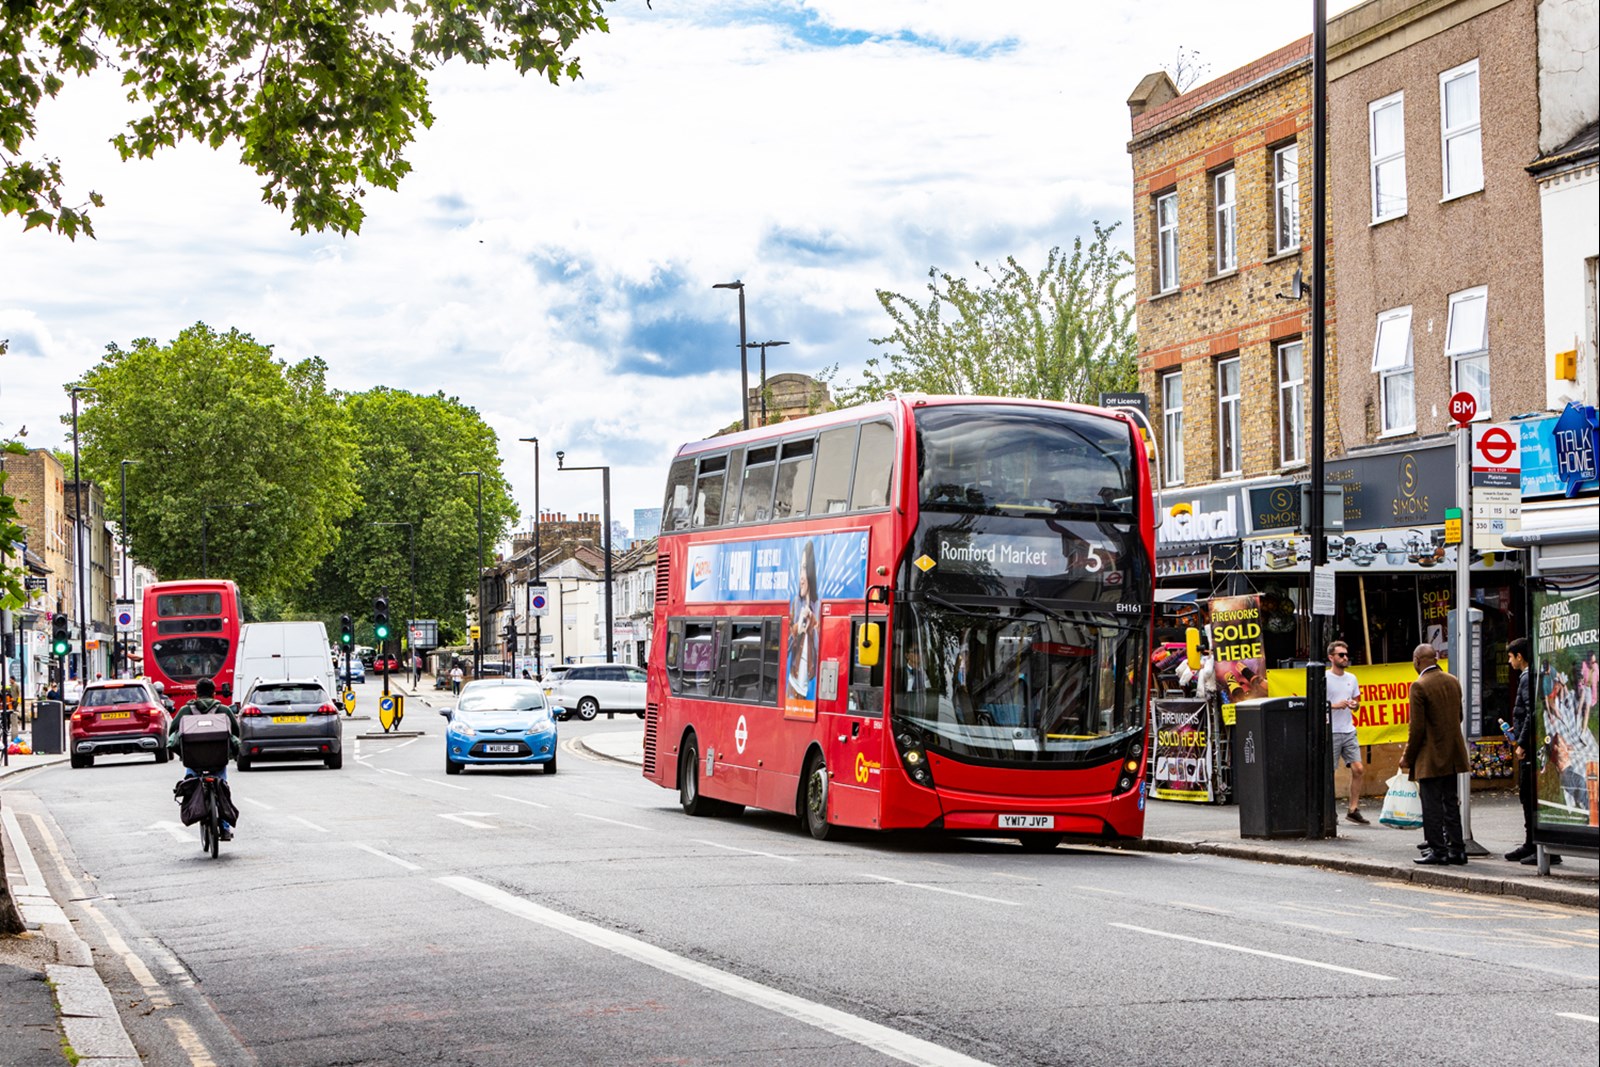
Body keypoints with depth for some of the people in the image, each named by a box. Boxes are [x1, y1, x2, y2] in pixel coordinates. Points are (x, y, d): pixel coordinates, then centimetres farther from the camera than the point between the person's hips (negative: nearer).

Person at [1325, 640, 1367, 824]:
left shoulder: (1351, 678, 13)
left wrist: (1354, 705, -2)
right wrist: (1335, 705, -19)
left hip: (1349, 731, 6)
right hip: (1330, 732, -6)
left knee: (1359, 769, -1)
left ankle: (1353, 809, 7)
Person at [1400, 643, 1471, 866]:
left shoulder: (1419, 686, -15)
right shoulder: (1453, 681, 7)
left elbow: (1417, 727, -16)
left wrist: (1408, 756, -7)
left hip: (1430, 756, -7)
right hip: (1452, 755, 7)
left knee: (1432, 806, 0)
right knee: (1451, 802, 14)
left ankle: (1437, 851, 1)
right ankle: (1456, 850, 16)